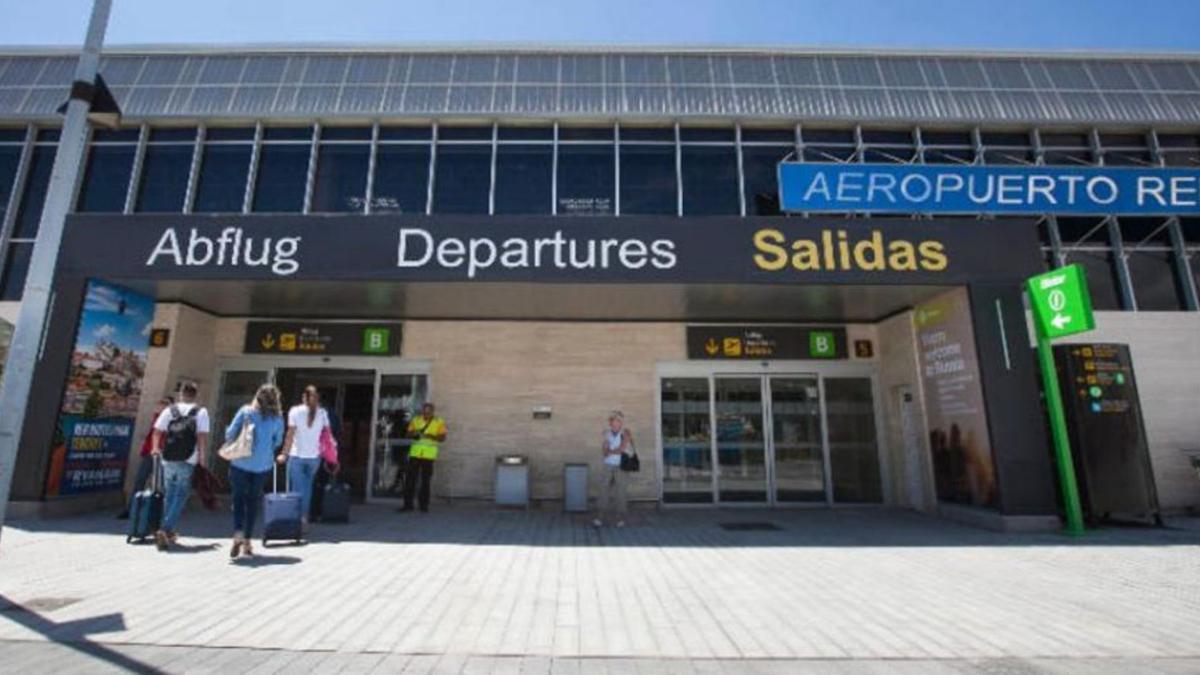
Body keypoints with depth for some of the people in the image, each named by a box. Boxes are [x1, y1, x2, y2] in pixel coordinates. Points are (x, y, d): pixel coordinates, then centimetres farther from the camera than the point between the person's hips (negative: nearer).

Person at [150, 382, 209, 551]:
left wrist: (156, 448, 12)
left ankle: (168, 532, 27)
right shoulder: (201, 412, -2)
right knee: (180, 497, 4)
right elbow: (202, 436, -8)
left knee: (169, 495, 18)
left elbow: (157, 431, 0)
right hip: (188, 461, -4)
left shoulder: (169, 410, 6)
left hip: (168, 460, 4)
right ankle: (165, 529, -10)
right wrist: (203, 457, -1)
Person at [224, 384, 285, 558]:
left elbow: (230, 434, -4)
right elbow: (277, 442, 6)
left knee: (238, 498, 12)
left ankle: (238, 534, -8)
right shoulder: (278, 418, -1)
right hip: (263, 465, 1)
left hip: (240, 463, -1)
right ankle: (247, 541, 18)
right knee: (253, 501, 14)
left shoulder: (245, 411, -5)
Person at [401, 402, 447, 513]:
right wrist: (414, 434, -11)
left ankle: (424, 505, 11)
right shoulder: (416, 420, 8)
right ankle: (408, 504, 9)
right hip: (415, 453, 2)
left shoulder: (439, 422, 0)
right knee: (410, 479, 0)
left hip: (429, 454, -2)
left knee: (426, 481, 2)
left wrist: (430, 436, -20)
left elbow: (442, 438, -5)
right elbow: (409, 434, 12)